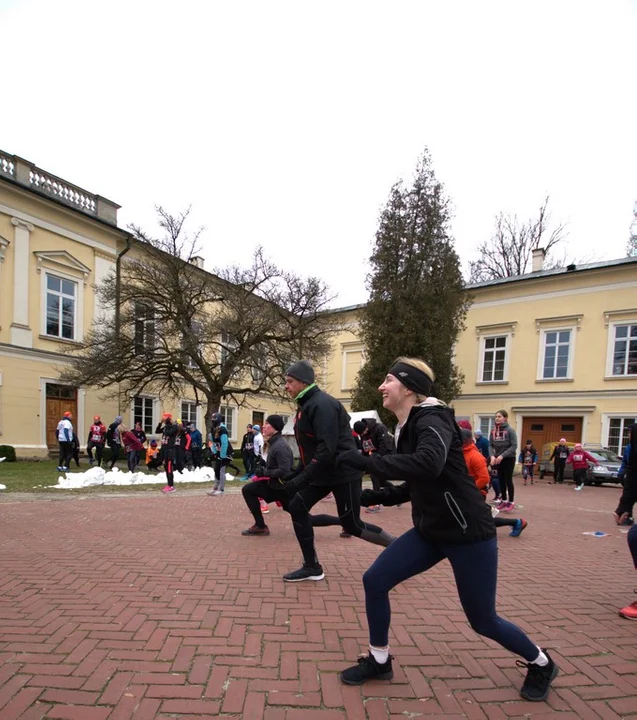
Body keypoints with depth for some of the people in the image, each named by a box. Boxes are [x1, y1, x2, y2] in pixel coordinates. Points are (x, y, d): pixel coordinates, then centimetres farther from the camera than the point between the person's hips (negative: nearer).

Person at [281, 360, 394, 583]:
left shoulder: (322, 404, -21)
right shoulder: (305, 406, 10)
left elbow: (327, 448, -29)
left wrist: (301, 479, -27)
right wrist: (295, 474, 13)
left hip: (343, 473, -9)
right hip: (322, 472, 10)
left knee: (351, 525, 1)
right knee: (297, 508, 3)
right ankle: (312, 567, 15)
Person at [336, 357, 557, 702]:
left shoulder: (432, 420, -21)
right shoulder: (407, 427, 6)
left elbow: (429, 465, -43)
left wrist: (365, 461, -37)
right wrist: (380, 495, 3)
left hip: (468, 533, -8)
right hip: (430, 530, 8)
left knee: (483, 621, 8)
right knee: (374, 581, 0)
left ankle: (541, 664, 39)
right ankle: (379, 661, 23)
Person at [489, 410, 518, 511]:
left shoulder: (510, 430, -14)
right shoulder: (493, 430, -2)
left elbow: (514, 446, -17)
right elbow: (490, 445, 1)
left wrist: (502, 455, -23)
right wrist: (492, 456, -17)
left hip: (509, 458, -4)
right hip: (498, 459, 4)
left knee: (508, 480, 2)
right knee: (501, 480, 11)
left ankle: (511, 502, 15)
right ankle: (504, 500, 24)